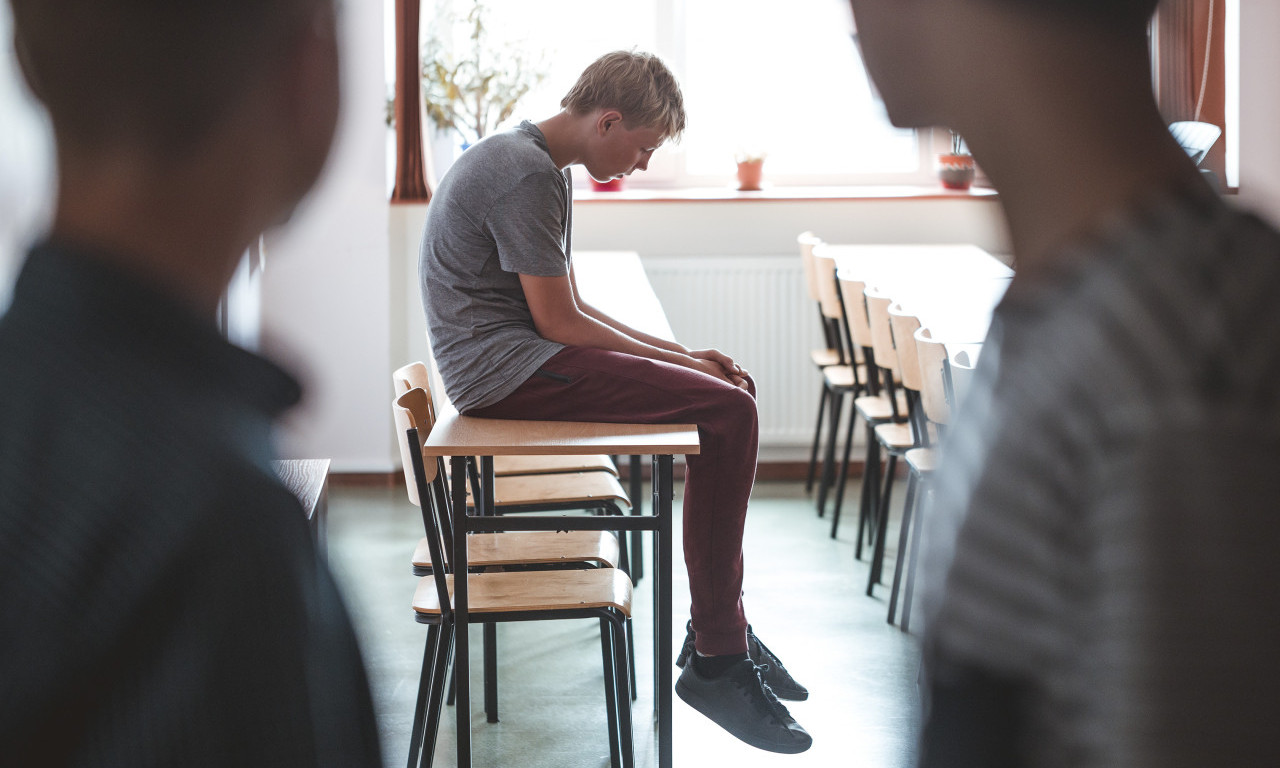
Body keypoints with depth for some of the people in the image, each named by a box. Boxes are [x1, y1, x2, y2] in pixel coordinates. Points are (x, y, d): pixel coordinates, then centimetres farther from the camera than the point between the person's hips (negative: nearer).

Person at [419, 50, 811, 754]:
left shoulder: (542, 166, 18)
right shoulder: (527, 174, -15)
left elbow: (568, 311, 19)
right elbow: (559, 322, -15)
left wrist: (677, 354, 9)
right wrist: (676, 360, -5)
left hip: (508, 362, 11)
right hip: (502, 367, -11)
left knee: (725, 393, 6)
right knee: (727, 411, -18)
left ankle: (721, 636, 7)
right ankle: (715, 660, -14)